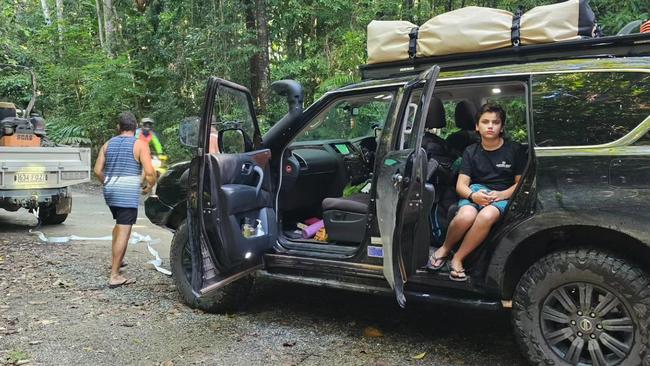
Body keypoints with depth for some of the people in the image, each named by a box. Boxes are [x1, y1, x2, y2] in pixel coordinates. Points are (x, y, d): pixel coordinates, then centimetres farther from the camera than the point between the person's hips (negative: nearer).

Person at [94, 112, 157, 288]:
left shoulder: (108, 144, 11)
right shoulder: (140, 144, -5)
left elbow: (97, 170, 9)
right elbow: (149, 171, -14)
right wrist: (150, 185, 4)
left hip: (109, 192, 7)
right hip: (128, 194, -6)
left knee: (119, 224, 27)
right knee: (123, 232, -6)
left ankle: (116, 261, 33)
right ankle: (114, 276, -7)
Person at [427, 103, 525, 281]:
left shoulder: (514, 150, 5)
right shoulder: (471, 151, 10)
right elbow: (461, 185, 3)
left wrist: (501, 194, -14)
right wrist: (473, 195, -21)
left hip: (503, 195, -1)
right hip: (476, 191, 1)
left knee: (486, 216, -39)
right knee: (465, 216, -36)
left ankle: (457, 258, -20)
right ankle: (445, 249, -6)